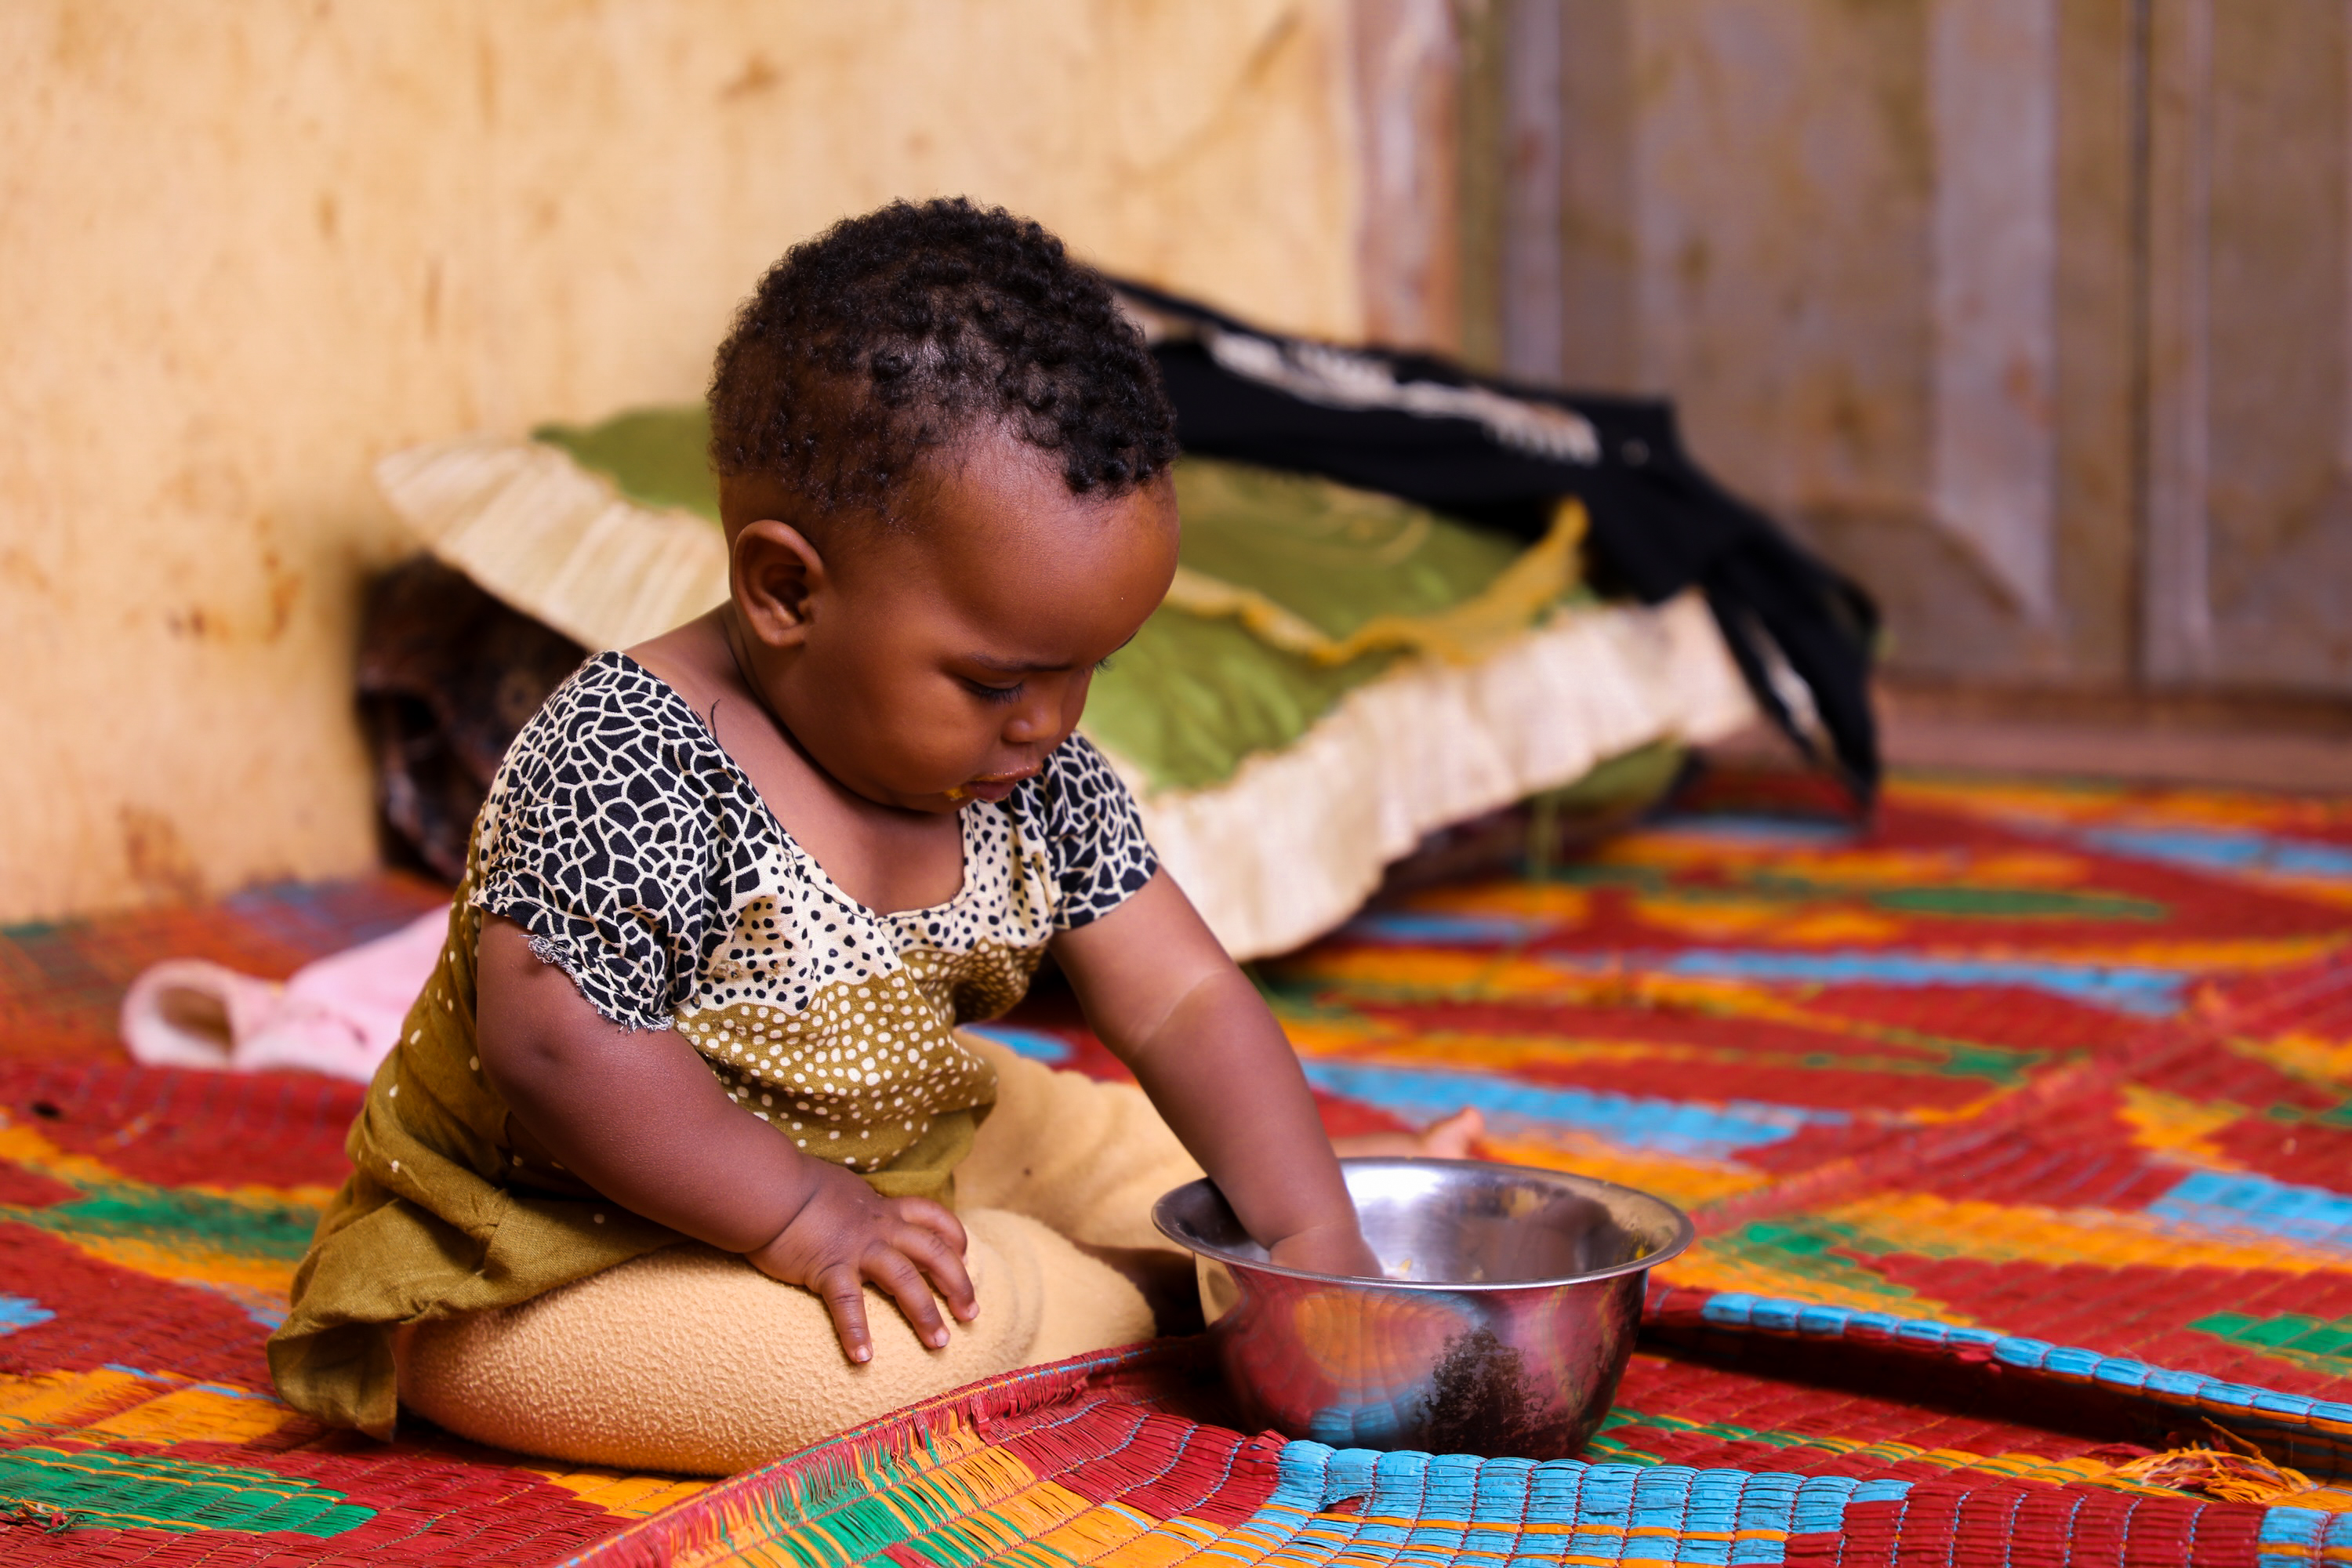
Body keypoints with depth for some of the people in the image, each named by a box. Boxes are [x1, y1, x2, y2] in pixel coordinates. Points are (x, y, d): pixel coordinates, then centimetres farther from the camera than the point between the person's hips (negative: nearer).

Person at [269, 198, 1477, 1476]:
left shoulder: (1035, 783, -4)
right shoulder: (626, 764, -28)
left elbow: (1183, 1003, -4)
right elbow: (558, 1044, -31)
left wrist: (1316, 1240, -14)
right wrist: (796, 1214, -28)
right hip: (568, 1250, -8)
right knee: (857, 1362, -29)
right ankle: (1150, 1274, -7)